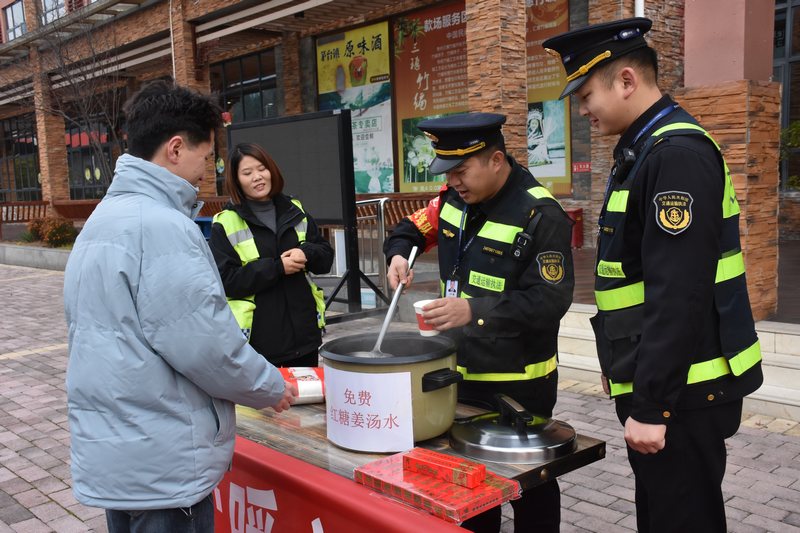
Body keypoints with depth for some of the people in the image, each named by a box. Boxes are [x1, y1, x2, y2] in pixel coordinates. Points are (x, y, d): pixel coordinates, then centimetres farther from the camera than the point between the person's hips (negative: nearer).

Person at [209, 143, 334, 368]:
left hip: (304, 330, 4)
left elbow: (326, 256, 11)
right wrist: (277, 267, -18)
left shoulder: (294, 210, 9)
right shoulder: (226, 223, -4)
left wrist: (307, 253, -12)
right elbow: (225, 280, -11)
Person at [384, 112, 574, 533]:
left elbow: (550, 300, -24)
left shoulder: (540, 215, -20)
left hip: (518, 381, -6)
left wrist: (475, 310, -34)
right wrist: (398, 254, -8)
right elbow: (413, 229, 16)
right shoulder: (454, 197, 1)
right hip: (461, 369, 7)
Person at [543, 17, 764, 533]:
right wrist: (624, 366, 20)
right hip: (659, 378, 9)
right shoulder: (646, 148, 12)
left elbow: (679, 295, -25)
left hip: (680, 392, -9)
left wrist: (650, 406, -22)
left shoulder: (677, 153, -19)